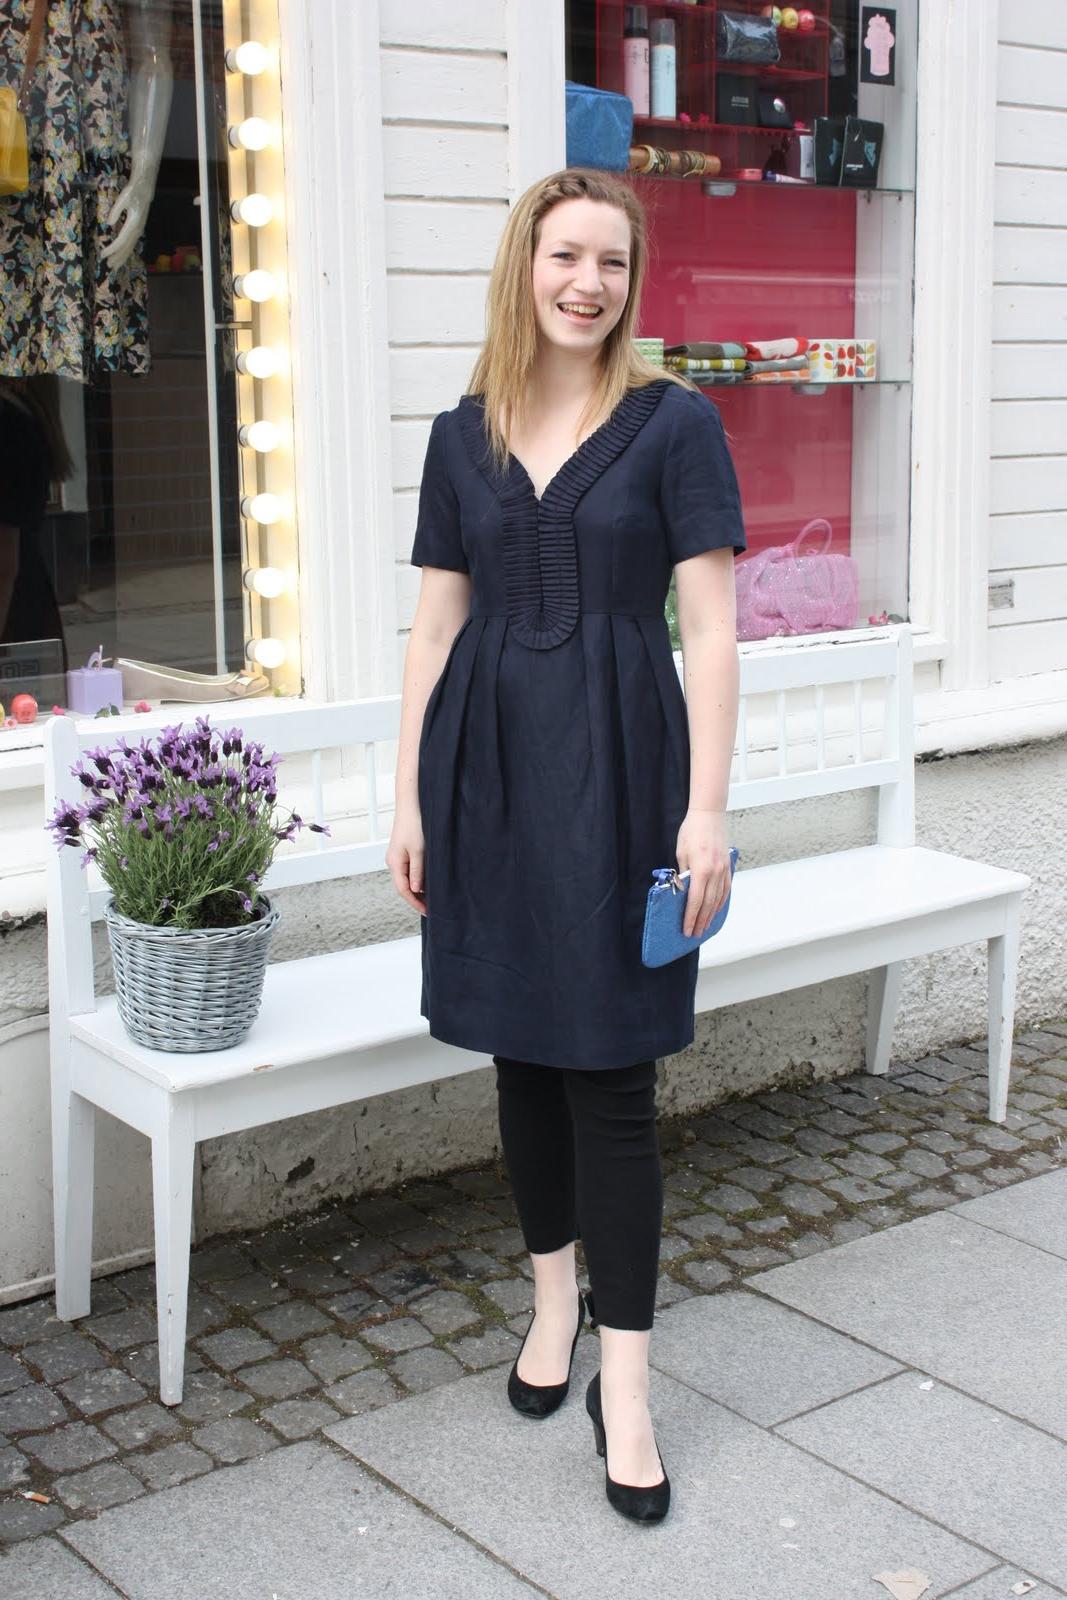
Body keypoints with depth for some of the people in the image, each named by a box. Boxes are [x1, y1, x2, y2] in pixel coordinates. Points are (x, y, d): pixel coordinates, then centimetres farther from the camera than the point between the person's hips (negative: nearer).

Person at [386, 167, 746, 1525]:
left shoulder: (673, 423, -3)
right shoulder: (463, 434, 8)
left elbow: (710, 627, -6)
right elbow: (436, 624, 9)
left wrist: (707, 806, -11)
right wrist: (409, 798, 6)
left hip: (616, 763, -4)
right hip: (486, 762, 4)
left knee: (608, 1074, -2)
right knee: (518, 1051, 13)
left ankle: (624, 1385, 8)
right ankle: (554, 1295, 34)